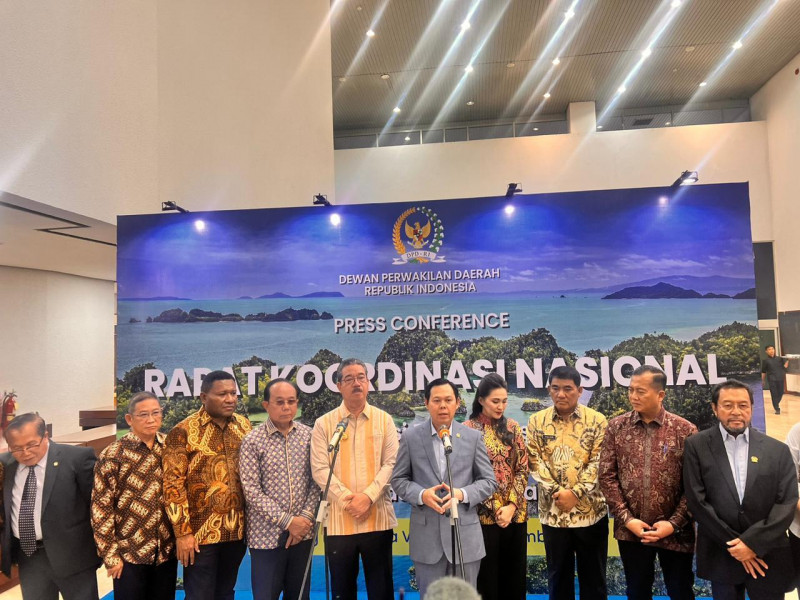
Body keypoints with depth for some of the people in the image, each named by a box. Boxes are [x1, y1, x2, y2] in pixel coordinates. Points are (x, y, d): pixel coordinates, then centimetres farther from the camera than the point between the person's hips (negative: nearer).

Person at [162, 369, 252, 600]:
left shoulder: (244, 426, 4)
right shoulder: (184, 432, -10)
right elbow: (173, 484, -11)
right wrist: (183, 532, -13)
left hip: (237, 529, 4)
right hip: (201, 531, -4)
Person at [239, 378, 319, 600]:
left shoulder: (309, 435, 1)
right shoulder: (252, 441, -8)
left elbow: (316, 481, 3)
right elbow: (251, 490, -11)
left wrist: (306, 518, -8)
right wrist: (287, 521, -14)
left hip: (302, 531, 3)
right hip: (267, 534, -3)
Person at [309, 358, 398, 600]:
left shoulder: (384, 419, 4)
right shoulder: (324, 423, 2)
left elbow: (391, 463, -2)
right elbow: (320, 469, -5)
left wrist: (368, 496, -15)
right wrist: (347, 499, -14)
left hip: (378, 518, 0)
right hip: (338, 520, 0)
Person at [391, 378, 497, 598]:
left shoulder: (473, 437, 1)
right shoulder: (411, 437, 0)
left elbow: (489, 481, 3)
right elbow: (398, 480, 4)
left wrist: (462, 494, -15)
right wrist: (421, 494, -15)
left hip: (465, 535, 1)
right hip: (426, 536, 0)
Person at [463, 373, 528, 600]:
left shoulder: (512, 427, 5)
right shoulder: (468, 429, -7)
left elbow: (522, 469, 3)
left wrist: (512, 505, -8)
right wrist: (495, 508, -10)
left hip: (515, 513, 4)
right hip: (484, 514, -3)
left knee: (514, 574, 13)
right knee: (486, 575, 7)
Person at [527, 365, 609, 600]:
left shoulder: (597, 420, -3)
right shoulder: (537, 421, 0)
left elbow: (598, 462, -7)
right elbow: (535, 460, -2)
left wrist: (575, 493, -15)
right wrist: (557, 492, -13)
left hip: (590, 510, -1)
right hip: (553, 511, 1)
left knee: (593, 577, 12)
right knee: (558, 576, 15)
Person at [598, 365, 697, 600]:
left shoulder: (685, 430, -6)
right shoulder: (616, 427, -2)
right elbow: (607, 477, -1)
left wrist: (674, 523, -11)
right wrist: (626, 519, -8)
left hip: (675, 532, -1)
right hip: (631, 531, 2)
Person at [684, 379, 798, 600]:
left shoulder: (777, 450, 1)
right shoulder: (697, 446, -4)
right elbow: (697, 501, -7)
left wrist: (753, 542, -13)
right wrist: (733, 544, -11)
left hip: (768, 557, 1)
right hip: (721, 556, -1)